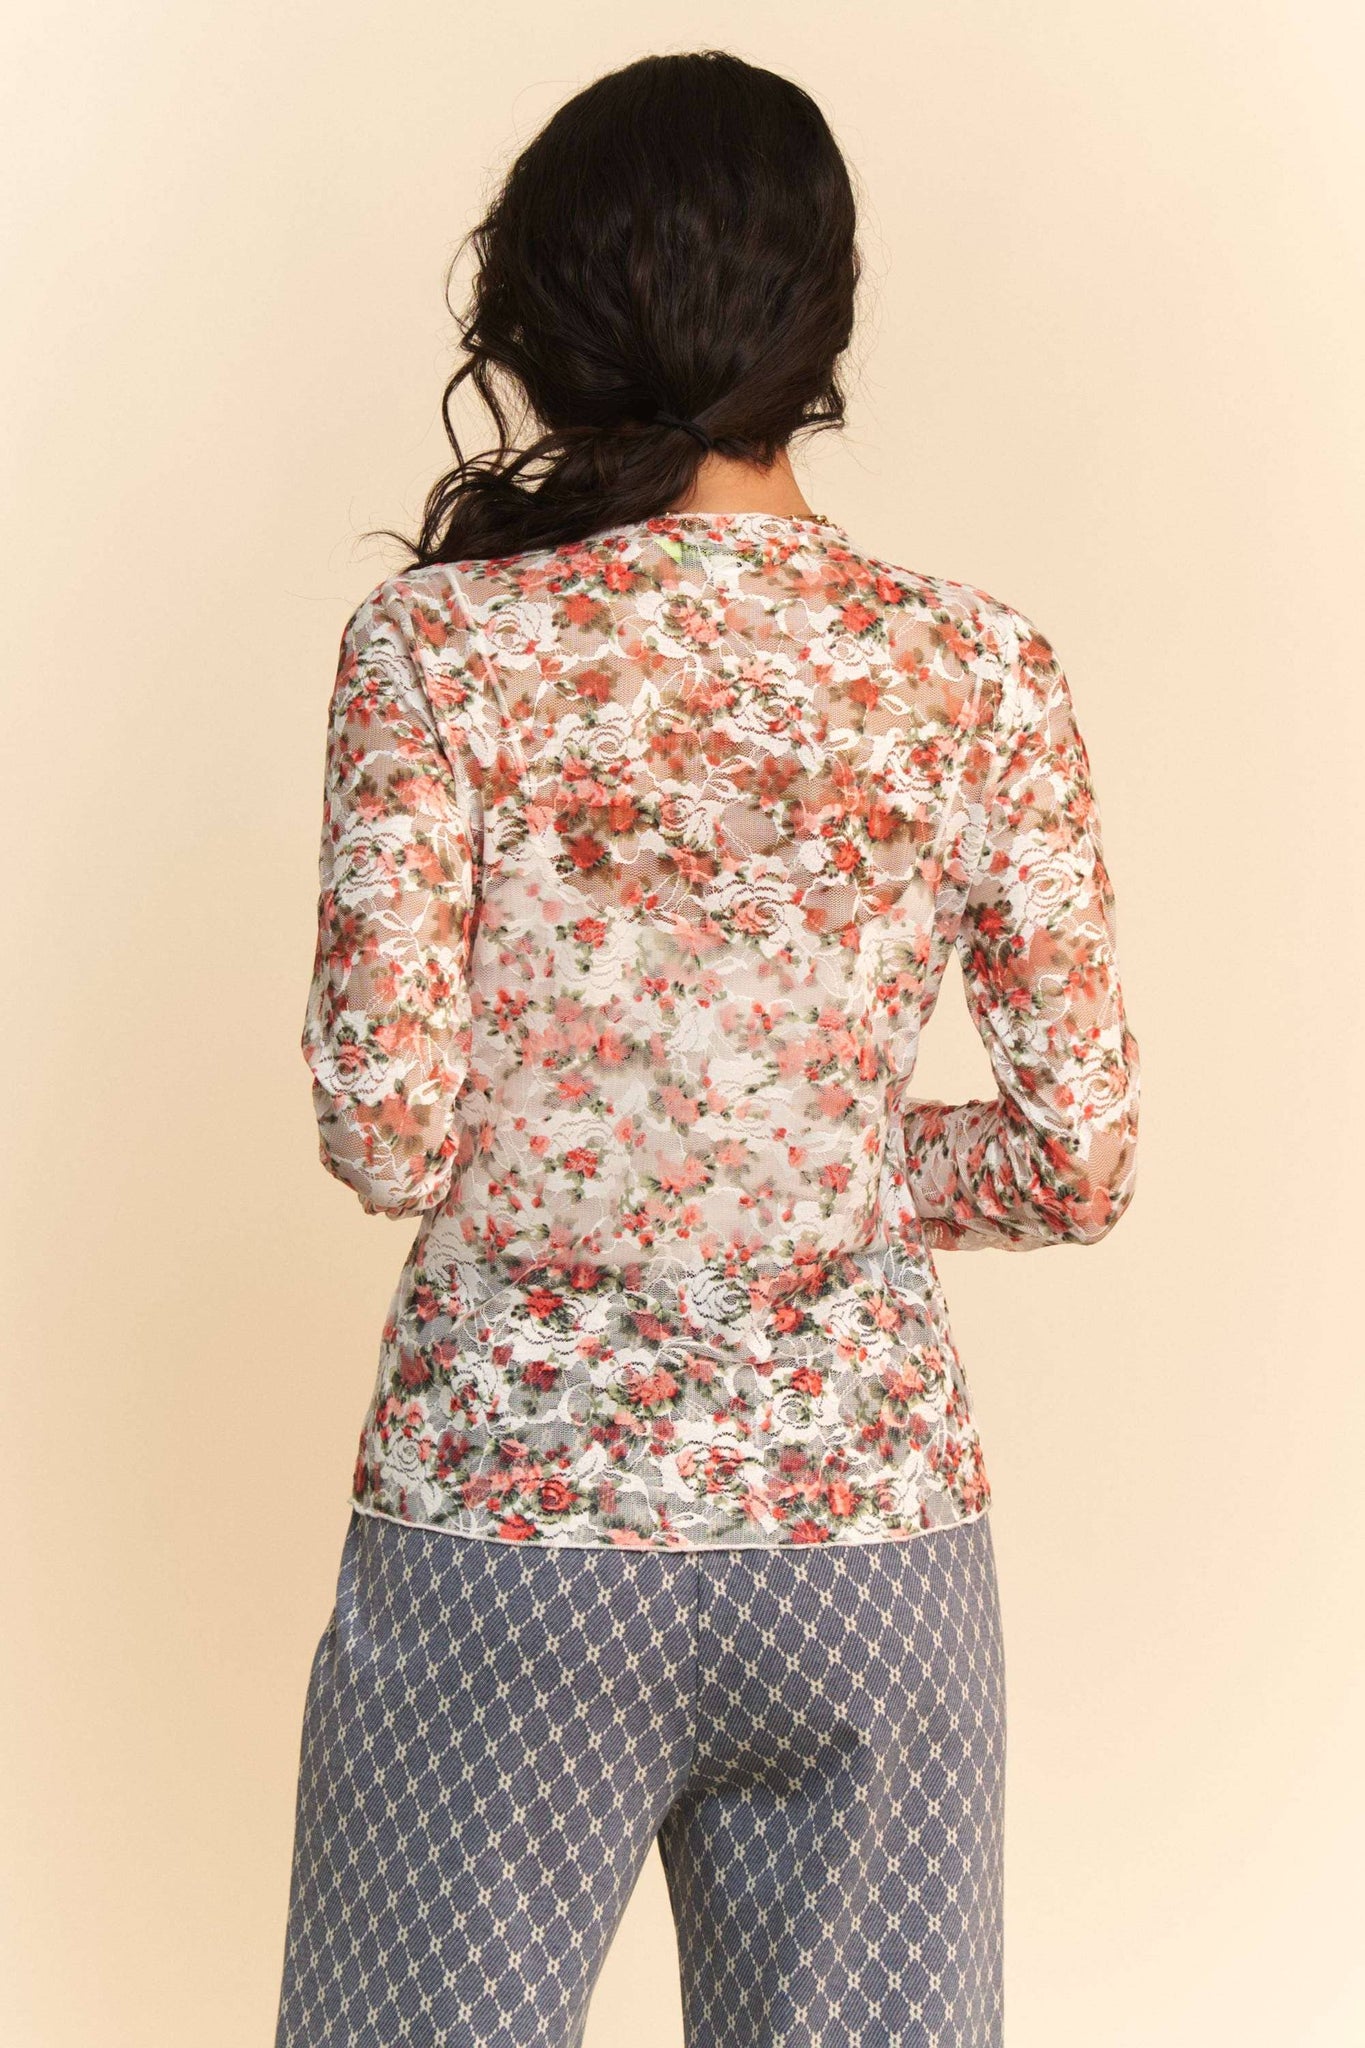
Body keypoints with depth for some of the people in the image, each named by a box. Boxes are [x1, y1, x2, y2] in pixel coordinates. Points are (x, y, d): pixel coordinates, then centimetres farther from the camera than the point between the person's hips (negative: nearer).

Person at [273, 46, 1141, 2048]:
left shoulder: (438, 643, -9)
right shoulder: (981, 669, -3)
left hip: (511, 1516, -1)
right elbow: (1078, 1161, -3)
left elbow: (386, 1133, -11)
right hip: (872, 1512, 2)